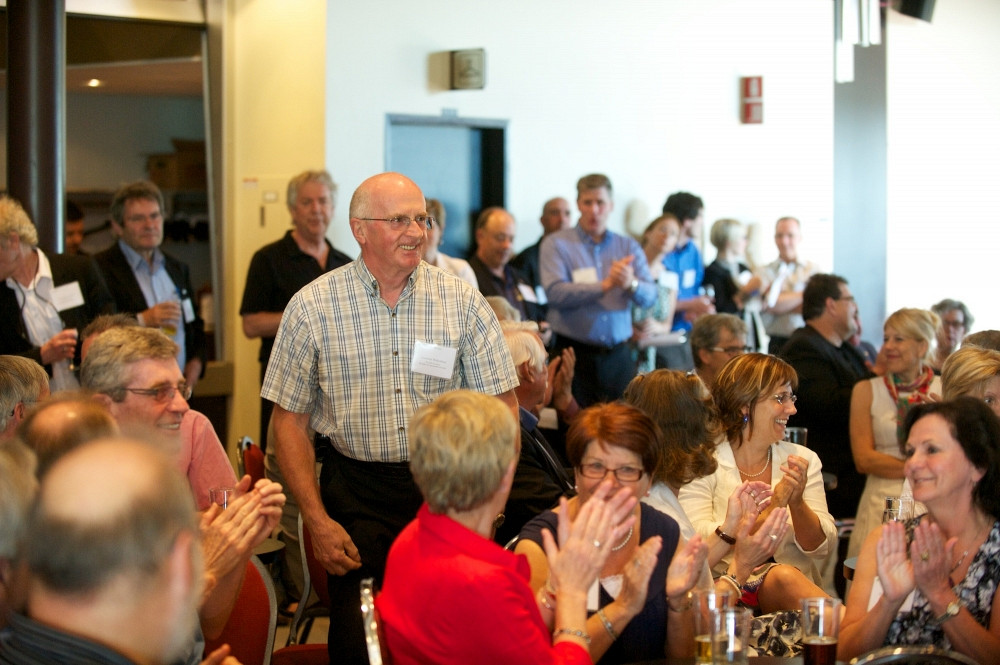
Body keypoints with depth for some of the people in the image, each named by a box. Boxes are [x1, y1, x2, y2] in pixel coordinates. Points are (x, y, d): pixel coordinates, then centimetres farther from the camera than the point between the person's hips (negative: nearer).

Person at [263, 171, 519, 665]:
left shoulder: (463, 302, 1)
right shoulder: (312, 308, -3)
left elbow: (501, 407, 3)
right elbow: (290, 420, 0)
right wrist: (317, 520, -7)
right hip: (357, 491, -1)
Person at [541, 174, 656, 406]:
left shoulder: (629, 247, 12)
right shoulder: (556, 244, 2)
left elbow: (649, 297, 1)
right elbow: (555, 293, -13)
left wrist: (631, 284, -22)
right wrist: (606, 285, -19)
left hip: (618, 355, 3)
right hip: (575, 352, -3)